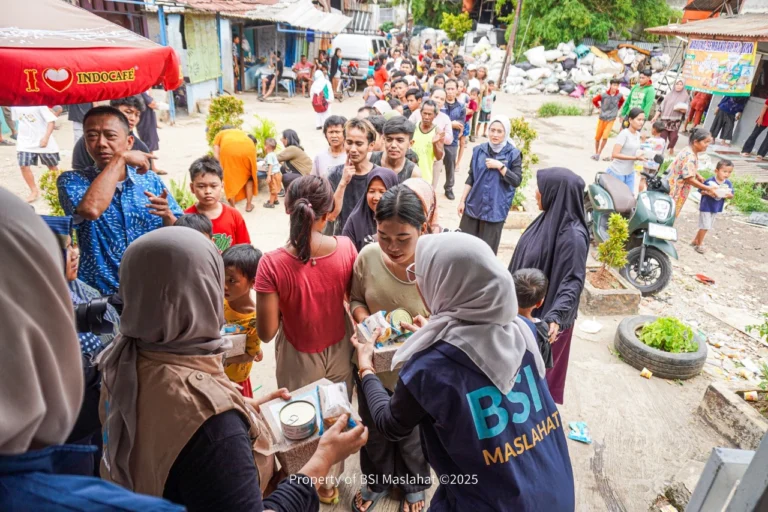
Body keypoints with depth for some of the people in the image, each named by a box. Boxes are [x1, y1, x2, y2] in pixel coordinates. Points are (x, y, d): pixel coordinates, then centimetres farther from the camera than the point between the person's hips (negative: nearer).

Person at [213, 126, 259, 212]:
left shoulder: (219, 134, 33)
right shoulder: (241, 132, 42)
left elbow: (216, 155, 20)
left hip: (228, 148, -2)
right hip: (248, 148, 2)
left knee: (229, 178, 14)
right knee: (249, 176, 22)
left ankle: (232, 208, 15)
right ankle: (249, 205, 24)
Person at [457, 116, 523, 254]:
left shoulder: (513, 154, -6)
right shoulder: (479, 150, 2)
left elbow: (517, 181, -10)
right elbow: (471, 177, 7)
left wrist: (500, 166, -19)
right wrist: (462, 200, 5)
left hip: (495, 208, -3)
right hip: (473, 205, 3)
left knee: (488, 247, 4)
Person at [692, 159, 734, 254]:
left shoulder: (728, 183, -4)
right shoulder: (709, 181, -17)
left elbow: (731, 195, 2)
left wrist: (728, 195, -20)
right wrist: (708, 193, -27)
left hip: (716, 208, 5)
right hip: (706, 206, -5)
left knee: (706, 226, 15)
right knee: (705, 226, -1)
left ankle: (695, 240, 32)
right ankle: (699, 245, 13)